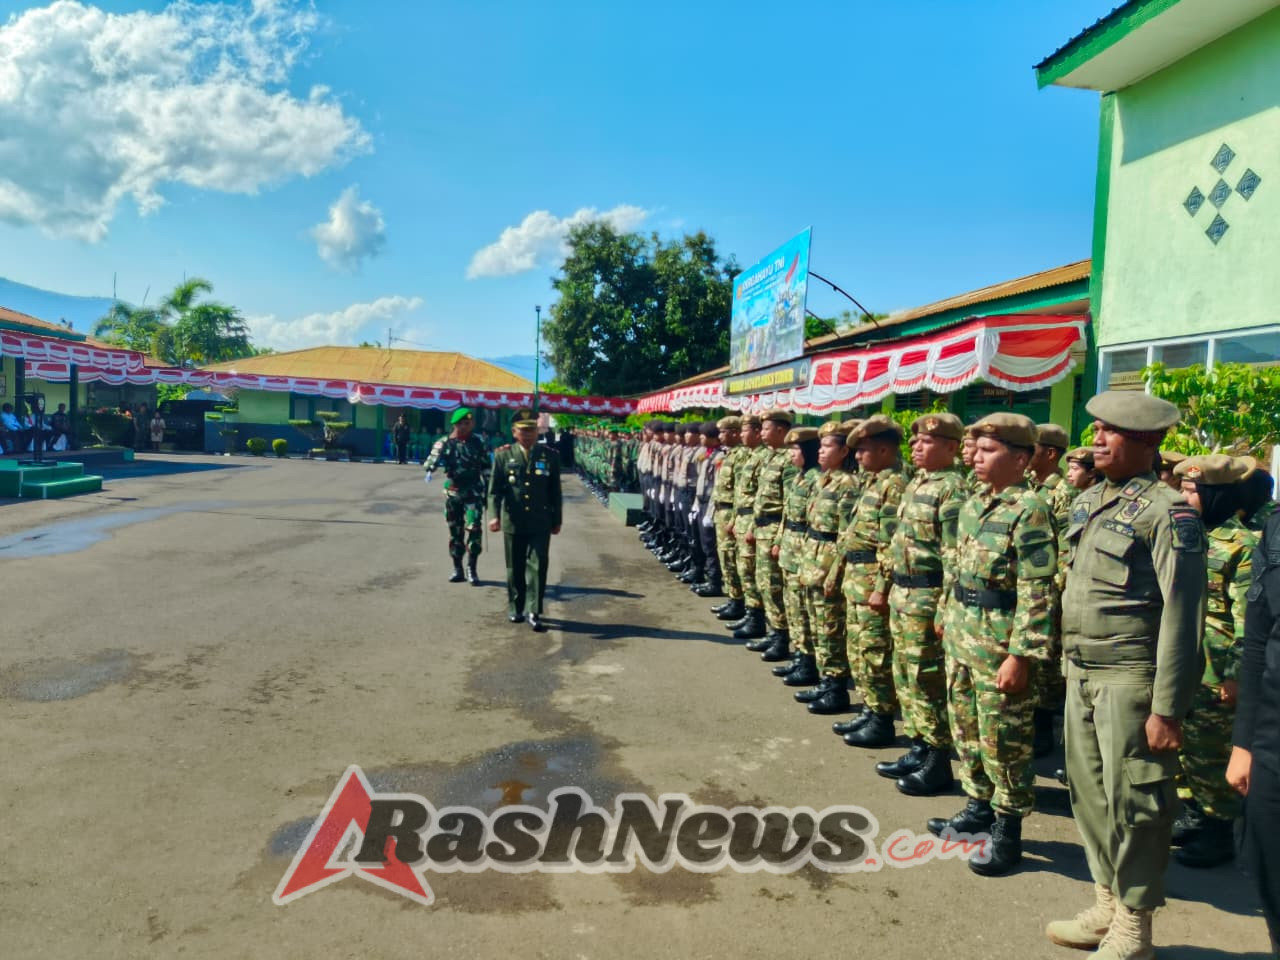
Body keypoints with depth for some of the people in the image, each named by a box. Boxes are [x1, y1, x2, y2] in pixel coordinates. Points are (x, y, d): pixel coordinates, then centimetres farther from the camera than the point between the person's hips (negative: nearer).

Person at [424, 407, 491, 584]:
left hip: (473, 493, -1)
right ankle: (457, 569, 20)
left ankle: (471, 569, -3)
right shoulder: (444, 443, 0)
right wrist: (430, 470, -33)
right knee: (455, 531, 9)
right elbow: (432, 460, -11)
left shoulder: (477, 443, 4)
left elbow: (486, 469, 9)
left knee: (474, 528, -14)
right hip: (453, 493, 1)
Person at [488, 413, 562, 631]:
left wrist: (557, 520, 8)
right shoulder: (503, 455, 1)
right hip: (512, 522, 0)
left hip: (540, 523, 0)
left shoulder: (550, 455, 3)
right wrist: (494, 515, -13)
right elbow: (494, 489, -1)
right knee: (515, 568, 11)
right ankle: (515, 609, 24)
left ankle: (533, 611, -1)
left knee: (538, 567, -5)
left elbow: (555, 491, 7)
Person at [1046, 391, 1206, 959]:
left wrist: (1167, 708, -17)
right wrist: (1069, 666, 16)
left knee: (1132, 804, 4)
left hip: (1130, 680, -7)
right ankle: (1106, 906, 35)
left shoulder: (1168, 512, -12)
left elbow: (1181, 615, -16)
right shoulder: (1088, 502, 11)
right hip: (1082, 675, 8)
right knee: (1088, 791, 17)